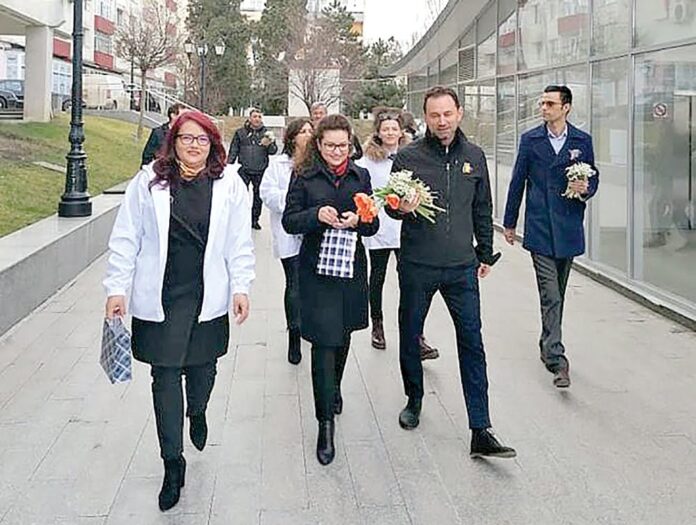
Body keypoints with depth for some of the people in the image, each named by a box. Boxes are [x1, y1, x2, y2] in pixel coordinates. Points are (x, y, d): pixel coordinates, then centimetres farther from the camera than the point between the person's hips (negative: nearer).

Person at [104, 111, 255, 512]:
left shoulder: (229, 183, -1)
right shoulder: (149, 181, -3)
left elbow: (240, 242, 3)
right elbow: (127, 238, 0)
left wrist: (241, 287, -1)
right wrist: (117, 288, -3)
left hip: (208, 296, 1)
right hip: (159, 298, -1)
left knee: (203, 365, 15)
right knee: (165, 376, 3)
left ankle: (197, 413, 51)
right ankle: (173, 463, 16)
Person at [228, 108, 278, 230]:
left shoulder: (266, 133, 7)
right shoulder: (240, 132, 5)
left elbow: (274, 150, 1)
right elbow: (233, 151, 7)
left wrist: (269, 144, -19)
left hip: (260, 170, 1)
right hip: (244, 170, -1)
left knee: (258, 195, 9)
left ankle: (255, 219, 21)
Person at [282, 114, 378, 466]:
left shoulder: (360, 177, 6)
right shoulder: (305, 177, -2)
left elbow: (373, 225, 7)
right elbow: (289, 221, -3)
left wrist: (358, 220, -15)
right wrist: (317, 215, -21)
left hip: (351, 267, 4)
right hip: (316, 269, -4)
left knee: (343, 336, 19)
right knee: (323, 341, -7)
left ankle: (333, 388, 47)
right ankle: (325, 422, -1)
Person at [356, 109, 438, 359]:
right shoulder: (368, 160, 0)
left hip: (405, 228, 1)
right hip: (378, 228, 0)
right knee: (377, 278, 13)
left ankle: (416, 337, -4)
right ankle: (377, 326, 30)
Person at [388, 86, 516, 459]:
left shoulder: (474, 157, 6)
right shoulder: (408, 156, -3)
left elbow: (482, 210, 15)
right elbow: (390, 206, 2)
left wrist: (485, 254, 17)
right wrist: (401, 208, -22)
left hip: (461, 267, 1)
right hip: (417, 265, -1)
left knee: (472, 344, -3)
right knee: (409, 337, 13)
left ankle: (480, 432, 0)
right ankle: (414, 400, 38)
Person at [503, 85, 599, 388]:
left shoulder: (582, 141, 6)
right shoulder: (530, 140, 4)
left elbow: (593, 178, 12)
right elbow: (517, 182, 7)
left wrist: (585, 190, -13)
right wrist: (509, 223, 10)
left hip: (569, 227, 2)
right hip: (540, 228, -2)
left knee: (557, 295, 13)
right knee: (550, 296, -10)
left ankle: (548, 345, 30)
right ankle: (557, 359, -12)